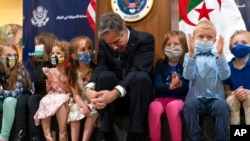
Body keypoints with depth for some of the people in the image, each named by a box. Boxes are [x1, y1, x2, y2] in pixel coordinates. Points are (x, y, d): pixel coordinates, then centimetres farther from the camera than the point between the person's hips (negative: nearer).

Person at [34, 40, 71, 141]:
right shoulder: (50, 71, 12)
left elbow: (70, 90, -3)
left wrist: (58, 81, -10)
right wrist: (48, 85, -3)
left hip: (64, 97, -4)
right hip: (52, 96, 4)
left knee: (60, 105, -32)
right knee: (44, 103, -24)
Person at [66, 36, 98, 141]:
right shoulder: (73, 73, -3)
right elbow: (76, 94, -7)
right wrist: (83, 105, -24)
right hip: (80, 101, 1)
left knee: (92, 111, -28)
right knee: (74, 110, -24)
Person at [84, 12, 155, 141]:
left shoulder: (145, 39, -15)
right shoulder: (104, 43, 0)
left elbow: (137, 71, -28)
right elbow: (100, 68, -12)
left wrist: (115, 92, -44)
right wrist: (88, 88, -35)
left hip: (137, 92, -3)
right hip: (111, 95, 3)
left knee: (141, 77, -34)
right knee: (105, 75, -27)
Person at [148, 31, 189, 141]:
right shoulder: (160, 63, 10)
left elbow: (190, 87, -4)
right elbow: (157, 85, -3)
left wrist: (180, 84, -28)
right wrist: (169, 86, -26)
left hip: (179, 98, -2)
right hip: (162, 98, 2)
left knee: (172, 106, -36)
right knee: (154, 107, -32)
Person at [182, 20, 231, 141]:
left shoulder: (217, 56, 11)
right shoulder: (190, 56, 8)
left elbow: (225, 76, -4)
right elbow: (188, 76, -9)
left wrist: (220, 54, -13)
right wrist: (191, 53, -18)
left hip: (215, 98, 1)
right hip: (196, 97, -1)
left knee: (222, 106, -31)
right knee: (189, 104, -33)